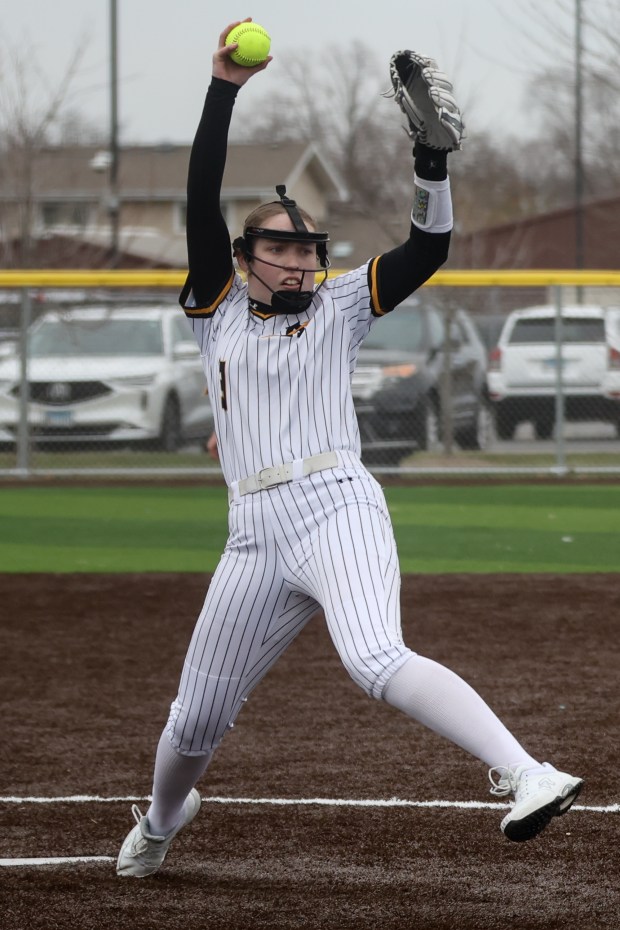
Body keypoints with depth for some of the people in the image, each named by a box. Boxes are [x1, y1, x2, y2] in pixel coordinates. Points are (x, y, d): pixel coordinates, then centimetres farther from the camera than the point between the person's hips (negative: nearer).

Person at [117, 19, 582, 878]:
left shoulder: (340, 306, 14)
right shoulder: (220, 310, 15)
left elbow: (430, 248, 4)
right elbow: (201, 203, 4)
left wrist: (431, 157, -11)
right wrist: (223, 91, -4)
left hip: (339, 511, -3)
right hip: (256, 538, 3)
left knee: (376, 661, -30)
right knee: (197, 717, 11)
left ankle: (527, 774, -43)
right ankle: (162, 819, 42)